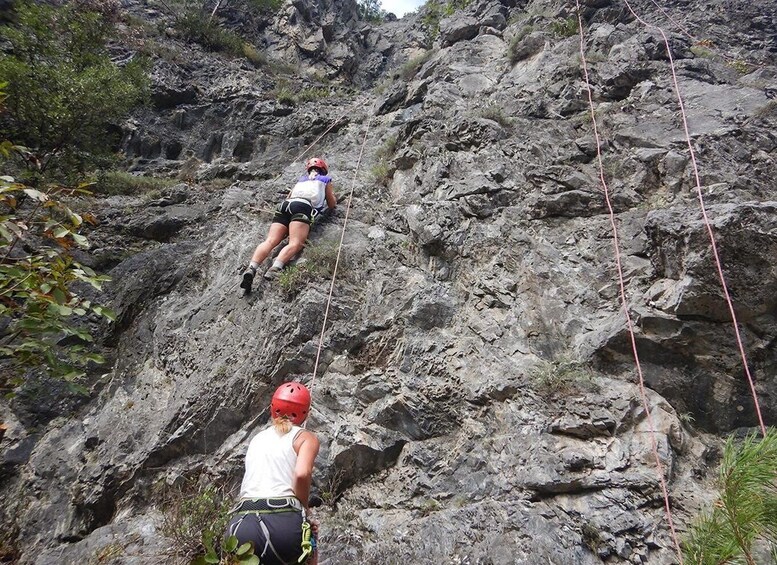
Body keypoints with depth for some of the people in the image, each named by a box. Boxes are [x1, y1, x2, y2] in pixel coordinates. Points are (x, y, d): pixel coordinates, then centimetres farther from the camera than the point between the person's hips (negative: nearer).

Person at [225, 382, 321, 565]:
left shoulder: (257, 438, 21)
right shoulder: (306, 437, 6)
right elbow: (301, 474, -12)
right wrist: (304, 508, 3)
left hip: (241, 525, 3)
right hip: (282, 523, -3)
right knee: (309, 548, 27)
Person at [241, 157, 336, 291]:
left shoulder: (302, 179, 38)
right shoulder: (325, 179, 28)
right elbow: (331, 205, 32)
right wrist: (332, 196, 51)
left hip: (285, 205, 5)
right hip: (303, 207, -4)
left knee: (270, 241, -12)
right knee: (295, 243, -21)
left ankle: (252, 268, -36)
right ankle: (275, 268, -48)